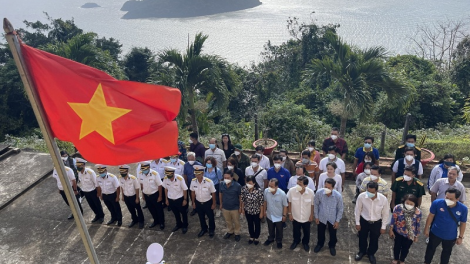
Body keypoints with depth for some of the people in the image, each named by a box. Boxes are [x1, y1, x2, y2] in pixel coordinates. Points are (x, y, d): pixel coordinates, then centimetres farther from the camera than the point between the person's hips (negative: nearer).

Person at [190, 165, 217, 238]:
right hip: (198, 202, 3)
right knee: (201, 217, 23)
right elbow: (193, 192, -1)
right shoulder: (193, 181, -18)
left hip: (208, 202, -3)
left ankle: (211, 230, 43)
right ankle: (204, 229, 48)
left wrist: (213, 204, -8)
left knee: (210, 217, 17)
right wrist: (193, 202, 6)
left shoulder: (209, 182, -28)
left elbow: (213, 193, -15)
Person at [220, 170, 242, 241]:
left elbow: (240, 197, -13)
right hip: (225, 207, 3)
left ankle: (237, 233, 43)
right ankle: (230, 231, 50)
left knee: (236, 222, 19)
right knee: (228, 221, 25)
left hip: (235, 208, -3)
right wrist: (221, 204, 9)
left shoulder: (237, 186, -25)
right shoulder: (222, 184, -15)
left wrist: (240, 207, -7)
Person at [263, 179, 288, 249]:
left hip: (279, 216, -3)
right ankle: (271, 238, 55)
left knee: (279, 230, 22)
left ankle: (279, 241, 48)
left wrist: (284, 215, -8)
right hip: (269, 215, 3)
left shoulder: (282, 194, -32)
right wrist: (264, 210, 7)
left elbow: (285, 205, -15)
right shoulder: (266, 191, -23)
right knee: (270, 229, 27)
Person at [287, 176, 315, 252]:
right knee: (296, 231, 25)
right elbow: (289, 202, -9)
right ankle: (296, 241, 55)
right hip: (295, 216, 0)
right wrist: (290, 213, -3)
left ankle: (305, 242, 53)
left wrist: (311, 215, -1)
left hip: (306, 217, 0)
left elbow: (312, 205, -9)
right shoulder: (291, 191, -27)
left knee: (306, 232, 24)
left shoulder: (311, 193, -27)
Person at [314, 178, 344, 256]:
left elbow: (340, 209, -11)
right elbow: (316, 204, -8)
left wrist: (337, 221, -5)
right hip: (321, 217, 1)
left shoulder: (338, 195, -28)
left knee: (333, 234, 22)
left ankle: (332, 246, 52)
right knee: (321, 233, 24)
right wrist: (316, 216, -1)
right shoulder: (319, 192, -27)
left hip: (333, 219, -1)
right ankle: (320, 244, 54)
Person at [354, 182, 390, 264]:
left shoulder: (383, 199, -27)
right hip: (364, 221, 0)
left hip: (376, 223, 0)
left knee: (374, 240, 21)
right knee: (362, 238, 23)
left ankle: (371, 253, 51)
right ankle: (362, 251, 53)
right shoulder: (361, 196, -27)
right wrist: (357, 223, -3)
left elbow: (385, 214, -9)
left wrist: (383, 227, -2)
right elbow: (357, 210, -10)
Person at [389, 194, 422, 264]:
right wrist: (391, 230, -3)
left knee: (405, 248, 21)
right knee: (397, 246, 22)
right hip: (398, 232, 0)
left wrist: (416, 236, 2)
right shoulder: (398, 208, -26)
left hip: (410, 234, 0)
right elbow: (393, 219, -11)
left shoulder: (418, 212, -23)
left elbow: (418, 225, -8)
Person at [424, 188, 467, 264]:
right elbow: (431, 216, -10)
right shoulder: (437, 203, -25)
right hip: (435, 233, 0)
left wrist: (460, 237, 1)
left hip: (450, 237, 1)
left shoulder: (463, 209, -22)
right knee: (431, 248, 23)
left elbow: (463, 223, -5)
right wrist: (427, 229, -3)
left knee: (447, 252, 25)